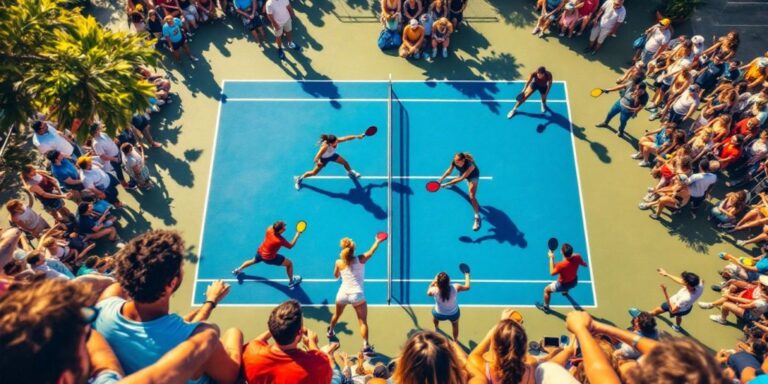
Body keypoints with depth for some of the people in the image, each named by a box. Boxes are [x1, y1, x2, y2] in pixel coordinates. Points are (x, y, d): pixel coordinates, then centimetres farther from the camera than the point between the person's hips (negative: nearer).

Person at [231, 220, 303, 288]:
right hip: (269, 258, -6)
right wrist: (297, 234, -18)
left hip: (260, 251, 6)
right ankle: (291, 281, 26)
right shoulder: (280, 240, -37)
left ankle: (237, 270, 58)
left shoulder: (269, 229, -23)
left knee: (253, 261, 38)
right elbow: (290, 246, -19)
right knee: (289, 263, 8)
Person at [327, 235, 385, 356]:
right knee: (363, 322, 1)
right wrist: (377, 241, 25)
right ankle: (366, 346, -7)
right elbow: (371, 252, 9)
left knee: (337, 315, 30)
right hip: (357, 294, -3)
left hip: (343, 294, 3)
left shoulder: (339, 262, -3)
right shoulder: (360, 259, -7)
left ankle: (330, 331, 54)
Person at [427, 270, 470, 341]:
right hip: (454, 314, 0)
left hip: (439, 314, 0)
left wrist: (433, 282, -2)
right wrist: (467, 275, 5)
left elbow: (428, 293, -7)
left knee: (435, 315, 38)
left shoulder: (434, 290, -34)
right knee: (455, 325, 34)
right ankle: (455, 340, 56)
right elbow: (467, 287, -11)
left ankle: (436, 329, 67)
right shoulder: (455, 288, -33)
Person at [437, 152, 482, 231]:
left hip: (473, 176, -6)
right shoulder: (454, 161, -33)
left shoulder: (470, 165, -47)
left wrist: (446, 184, -49)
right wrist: (442, 178, -29)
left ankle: (477, 217, -8)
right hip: (462, 173, 6)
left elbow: (461, 178, -45)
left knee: (472, 196, -19)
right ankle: (452, 183, 77)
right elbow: (449, 170, -15)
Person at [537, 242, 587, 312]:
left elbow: (552, 273, -21)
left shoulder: (561, 265, -42)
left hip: (563, 285, -6)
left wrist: (551, 258, -19)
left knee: (547, 290, 19)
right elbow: (584, 265, -3)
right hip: (574, 282, 6)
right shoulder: (577, 257, -27)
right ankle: (565, 292, 75)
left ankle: (546, 307, 40)